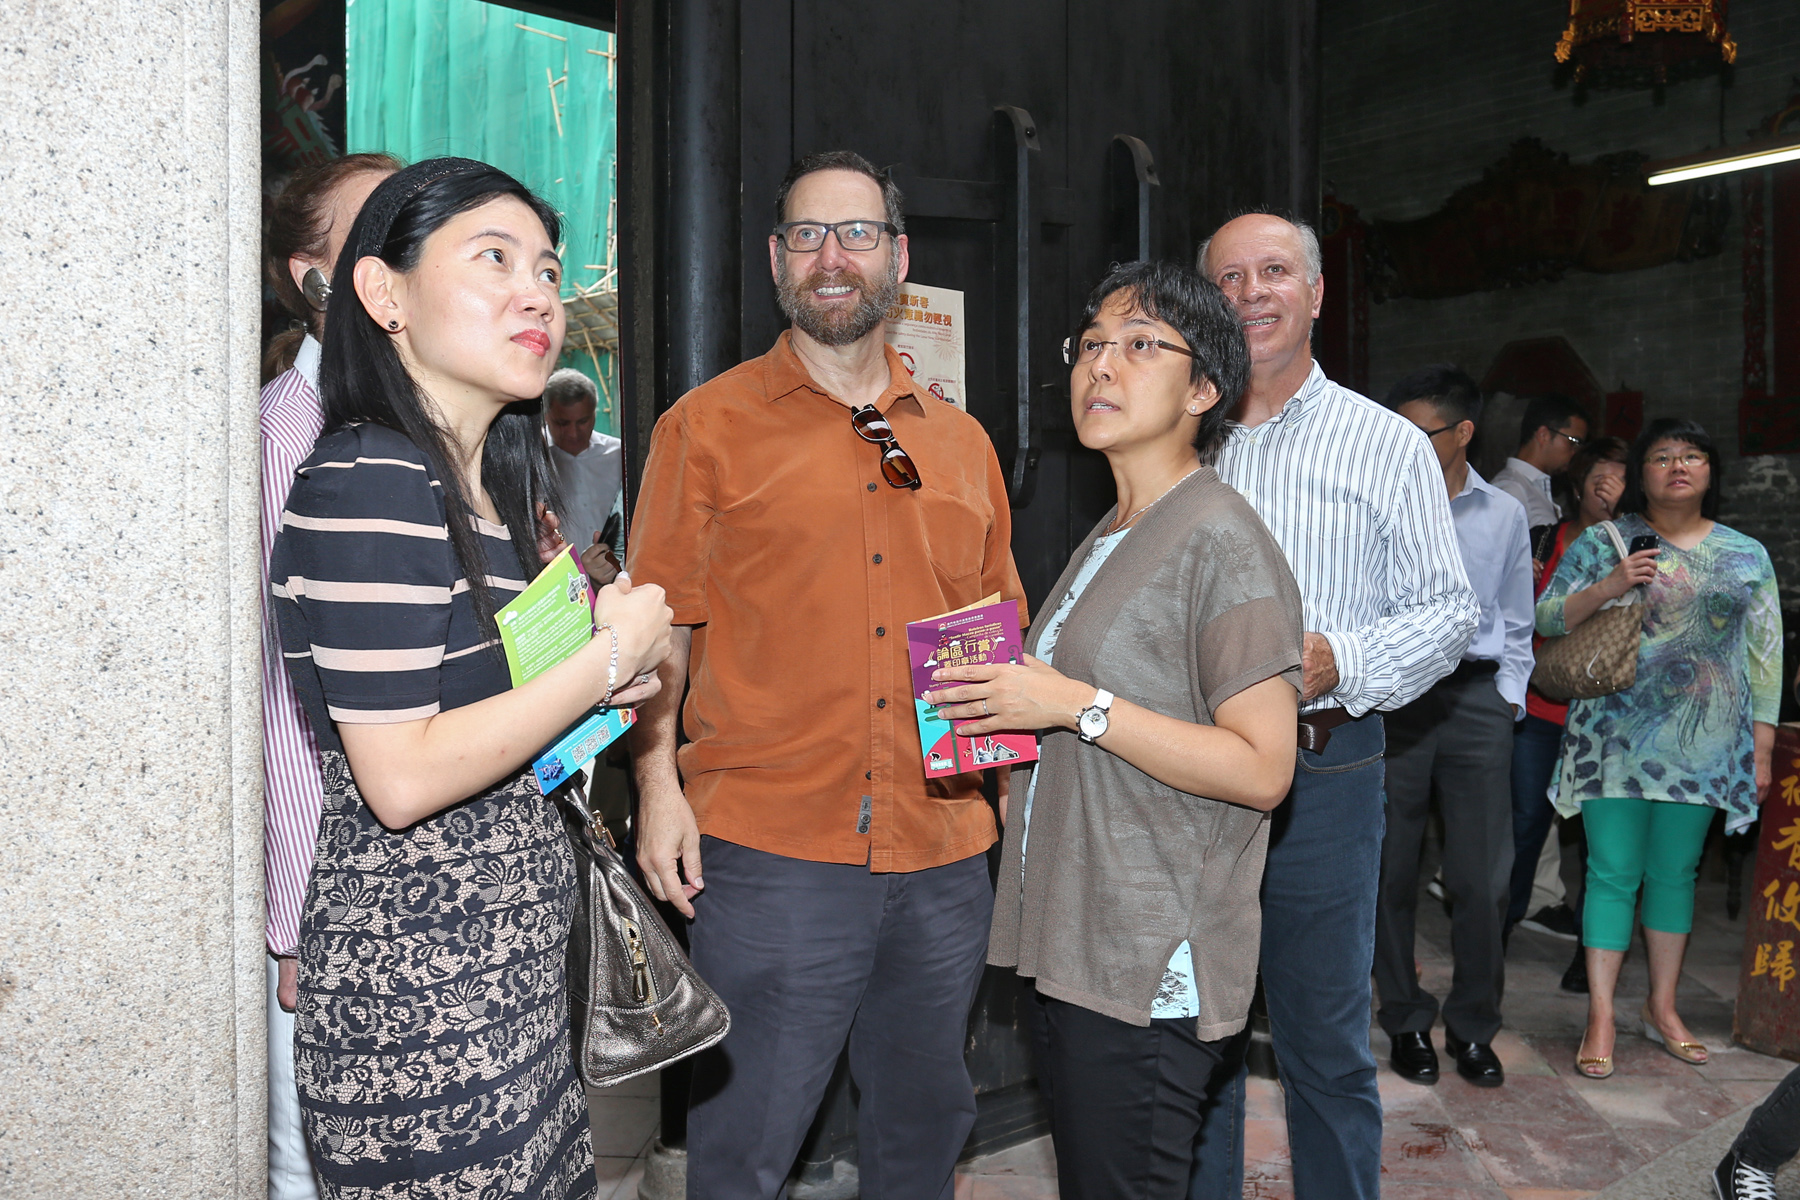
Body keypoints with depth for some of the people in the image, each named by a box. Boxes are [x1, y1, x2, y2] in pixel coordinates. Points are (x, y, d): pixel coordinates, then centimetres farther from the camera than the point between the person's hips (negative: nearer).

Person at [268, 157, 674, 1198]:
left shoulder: (488, 481, 11)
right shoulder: (368, 485, -19)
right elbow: (401, 779, -24)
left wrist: (609, 679, 4)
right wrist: (611, 655, -15)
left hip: (508, 946, 9)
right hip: (419, 973, -9)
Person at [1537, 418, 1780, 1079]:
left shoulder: (1747, 555, 9)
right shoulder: (1603, 542, 3)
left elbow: (1765, 655, 9)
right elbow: (1545, 617, -1)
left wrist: (1762, 746, 5)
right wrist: (1608, 587, -18)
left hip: (1703, 744, 2)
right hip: (1615, 737, -2)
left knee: (1676, 872, 11)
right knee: (1613, 871, -2)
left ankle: (1662, 1009, 25)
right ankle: (1600, 1018, 5)